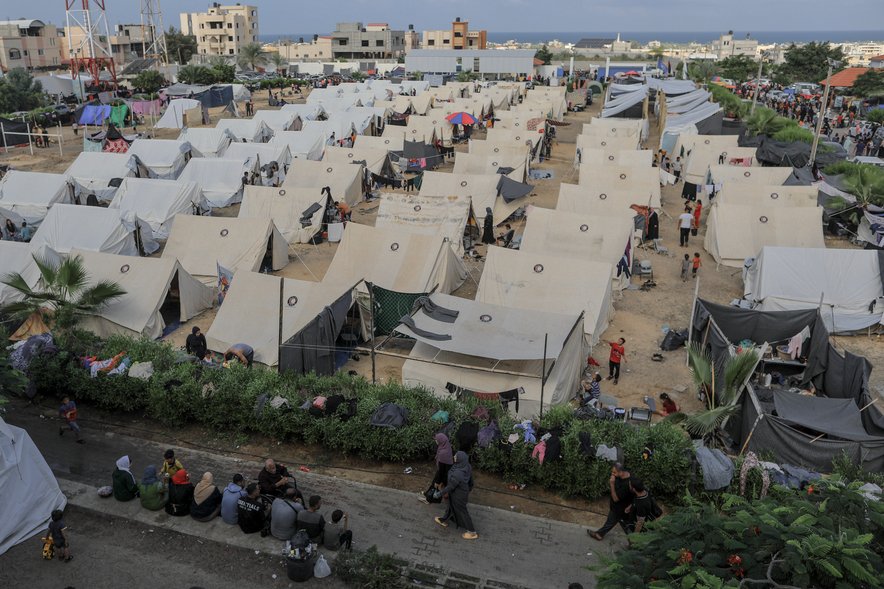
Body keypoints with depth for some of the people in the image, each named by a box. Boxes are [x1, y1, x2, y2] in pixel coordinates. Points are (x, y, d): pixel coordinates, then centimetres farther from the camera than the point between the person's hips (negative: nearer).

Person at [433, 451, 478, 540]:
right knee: (451, 506, 30)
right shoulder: (467, 466, -20)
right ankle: (444, 521, 55)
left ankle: (472, 532, 34)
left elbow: (450, 486, -27)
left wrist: (440, 493, -12)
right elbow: (470, 479, -2)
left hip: (458, 495, -7)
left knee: (462, 511, 15)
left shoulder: (457, 474, -43)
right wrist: (469, 488, 18)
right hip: (463, 490, 7)